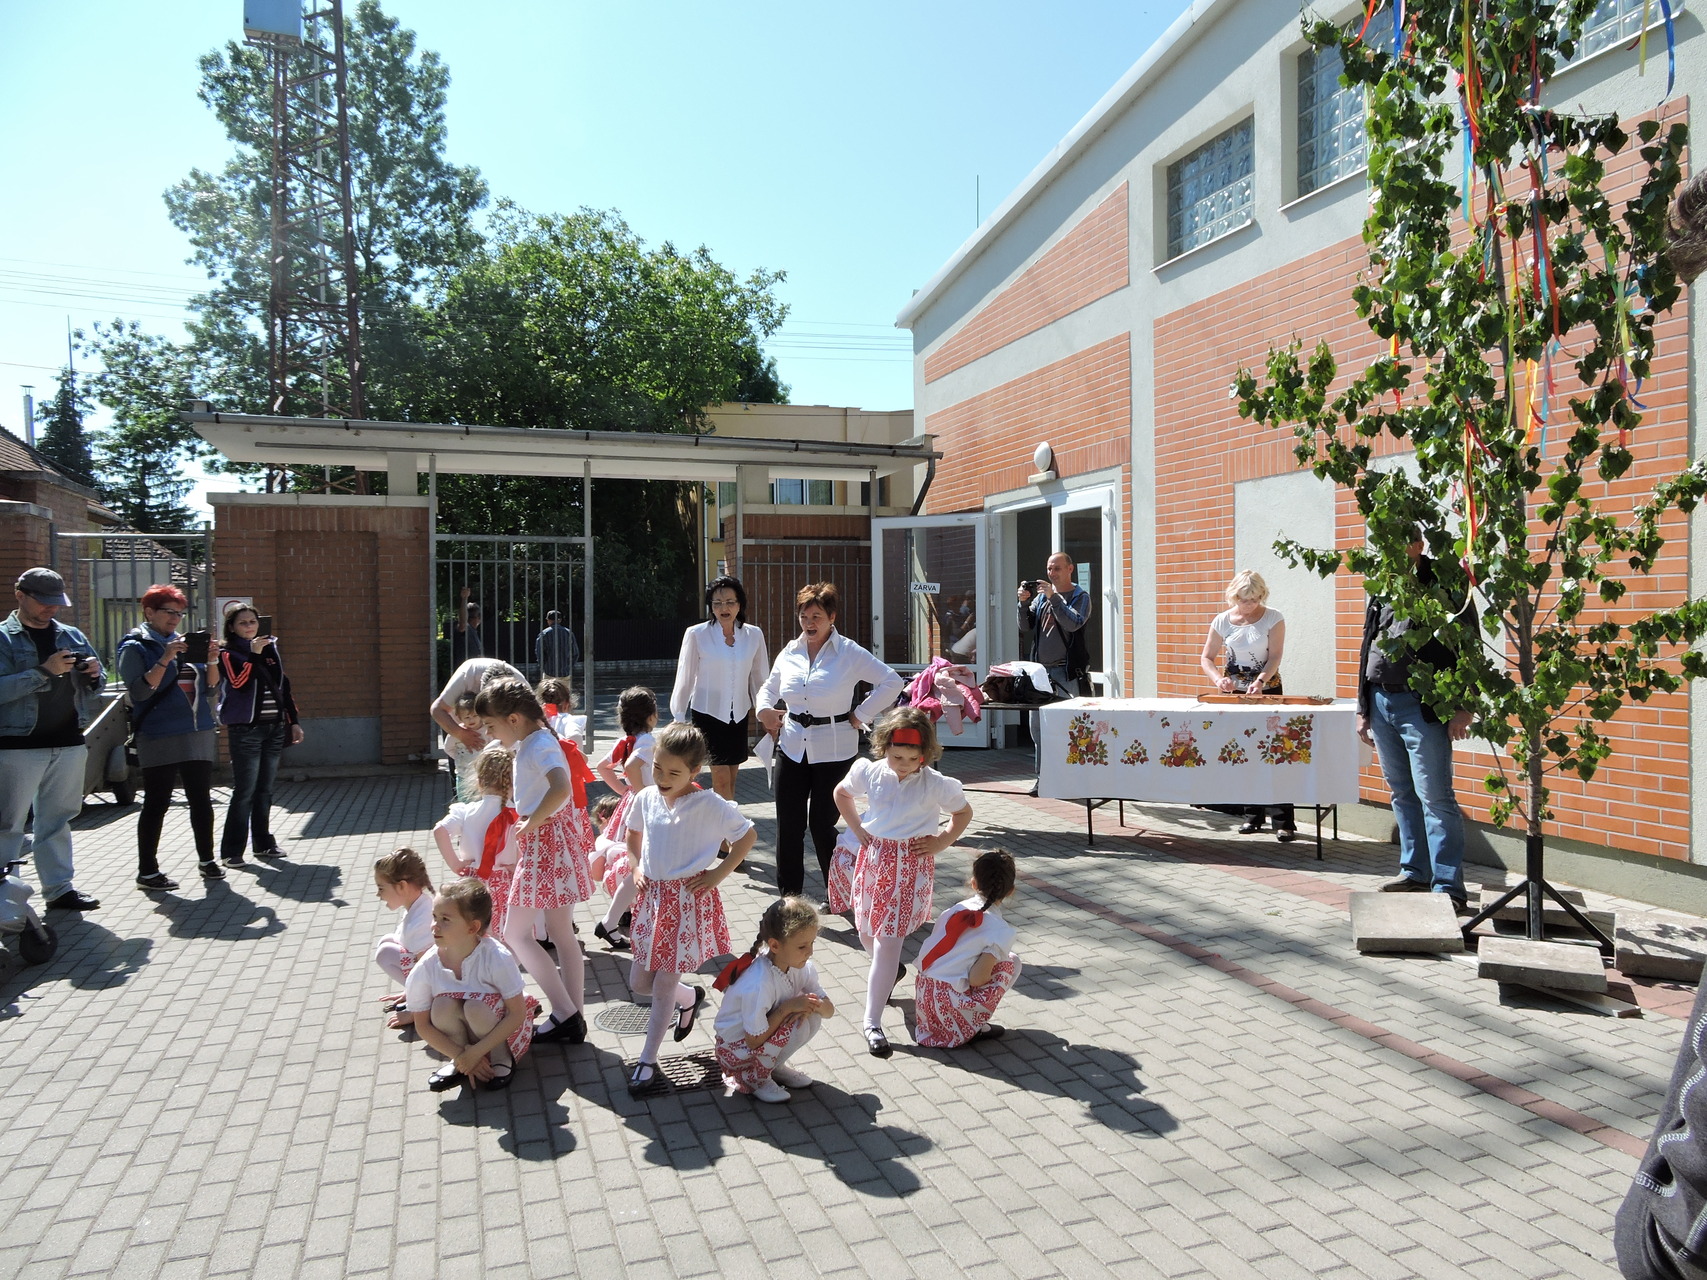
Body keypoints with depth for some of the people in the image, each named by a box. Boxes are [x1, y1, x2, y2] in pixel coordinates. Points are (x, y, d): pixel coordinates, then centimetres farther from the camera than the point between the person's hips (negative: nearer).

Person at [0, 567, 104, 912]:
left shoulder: (72, 636, 13)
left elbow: (96, 686, 18)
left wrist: (94, 674, -4)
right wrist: (44, 671, -22)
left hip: (69, 742, 5)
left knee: (57, 820, 12)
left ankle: (59, 887, 17)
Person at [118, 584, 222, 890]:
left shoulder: (185, 642, 15)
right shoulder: (135, 647, -2)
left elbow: (210, 687, 13)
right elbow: (139, 691, -13)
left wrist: (212, 660, -4)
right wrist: (165, 659, -21)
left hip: (199, 735, 6)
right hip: (160, 739, -5)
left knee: (201, 800, 10)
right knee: (157, 804, 0)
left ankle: (207, 860, 20)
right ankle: (147, 871, 8)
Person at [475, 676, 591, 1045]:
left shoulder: (539, 745, -19)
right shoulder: (530, 741, 10)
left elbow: (561, 787, -36)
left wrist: (530, 824, -26)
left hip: (545, 841, -10)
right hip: (553, 840, 10)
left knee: (516, 933, -2)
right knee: (561, 933, 12)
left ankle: (565, 1013, 0)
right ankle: (574, 1020, 17)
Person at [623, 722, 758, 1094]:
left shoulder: (709, 805, -17)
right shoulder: (646, 798, -1)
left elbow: (747, 835, -7)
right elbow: (633, 833, 20)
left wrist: (718, 874, -10)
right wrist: (636, 866, 6)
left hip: (689, 899, -6)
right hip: (653, 896, 6)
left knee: (663, 985, 0)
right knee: (640, 982, 12)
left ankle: (648, 1059, 18)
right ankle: (690, 997, 41)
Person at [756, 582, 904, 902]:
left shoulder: (850, 653, -8)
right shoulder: (790, 652, 7)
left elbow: (892, 683, -9)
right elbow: (769, 687, 23)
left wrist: (860, 716, -8)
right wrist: (764, 709, 3)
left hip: (833, 751, -4)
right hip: (792, 746, 4)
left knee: (822, 824, 1)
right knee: (788, 824, 4)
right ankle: (788, 894, 17)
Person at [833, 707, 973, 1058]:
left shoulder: (935, 784, -12)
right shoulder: (869, 772, -6)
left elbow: (964, 812, 5)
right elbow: (841, 793, 15)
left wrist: (942, 842, -5)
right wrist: (857, 828, 5)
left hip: (912, 866, -4)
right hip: (873, 858, 4)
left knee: (888, 942, -8)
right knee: (867, 933, 15)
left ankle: (872, 1022, -1)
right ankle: (891, 971, 49)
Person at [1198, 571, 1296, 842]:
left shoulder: (1273, 619, -8)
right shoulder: (1223, 621, -2)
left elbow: (1275, 656, -13)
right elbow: (1206, 658, 0)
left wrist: (1260, 681, -29)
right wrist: (1218, 679, -19)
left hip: (1267, 690, -3)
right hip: (1234, 691, 3)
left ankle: (1283, 822, -7)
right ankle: (1253, 815, 16)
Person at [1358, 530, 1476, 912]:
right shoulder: (1381, 590, 15)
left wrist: (1462, 708, -13)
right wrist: (1363, 707, 17)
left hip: (1422, 707, -7)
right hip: (1380, 703, 7)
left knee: (1435, 798, -6)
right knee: (1402, 794, 13)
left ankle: (1449, 888, -2)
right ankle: (1415, 873, 23)